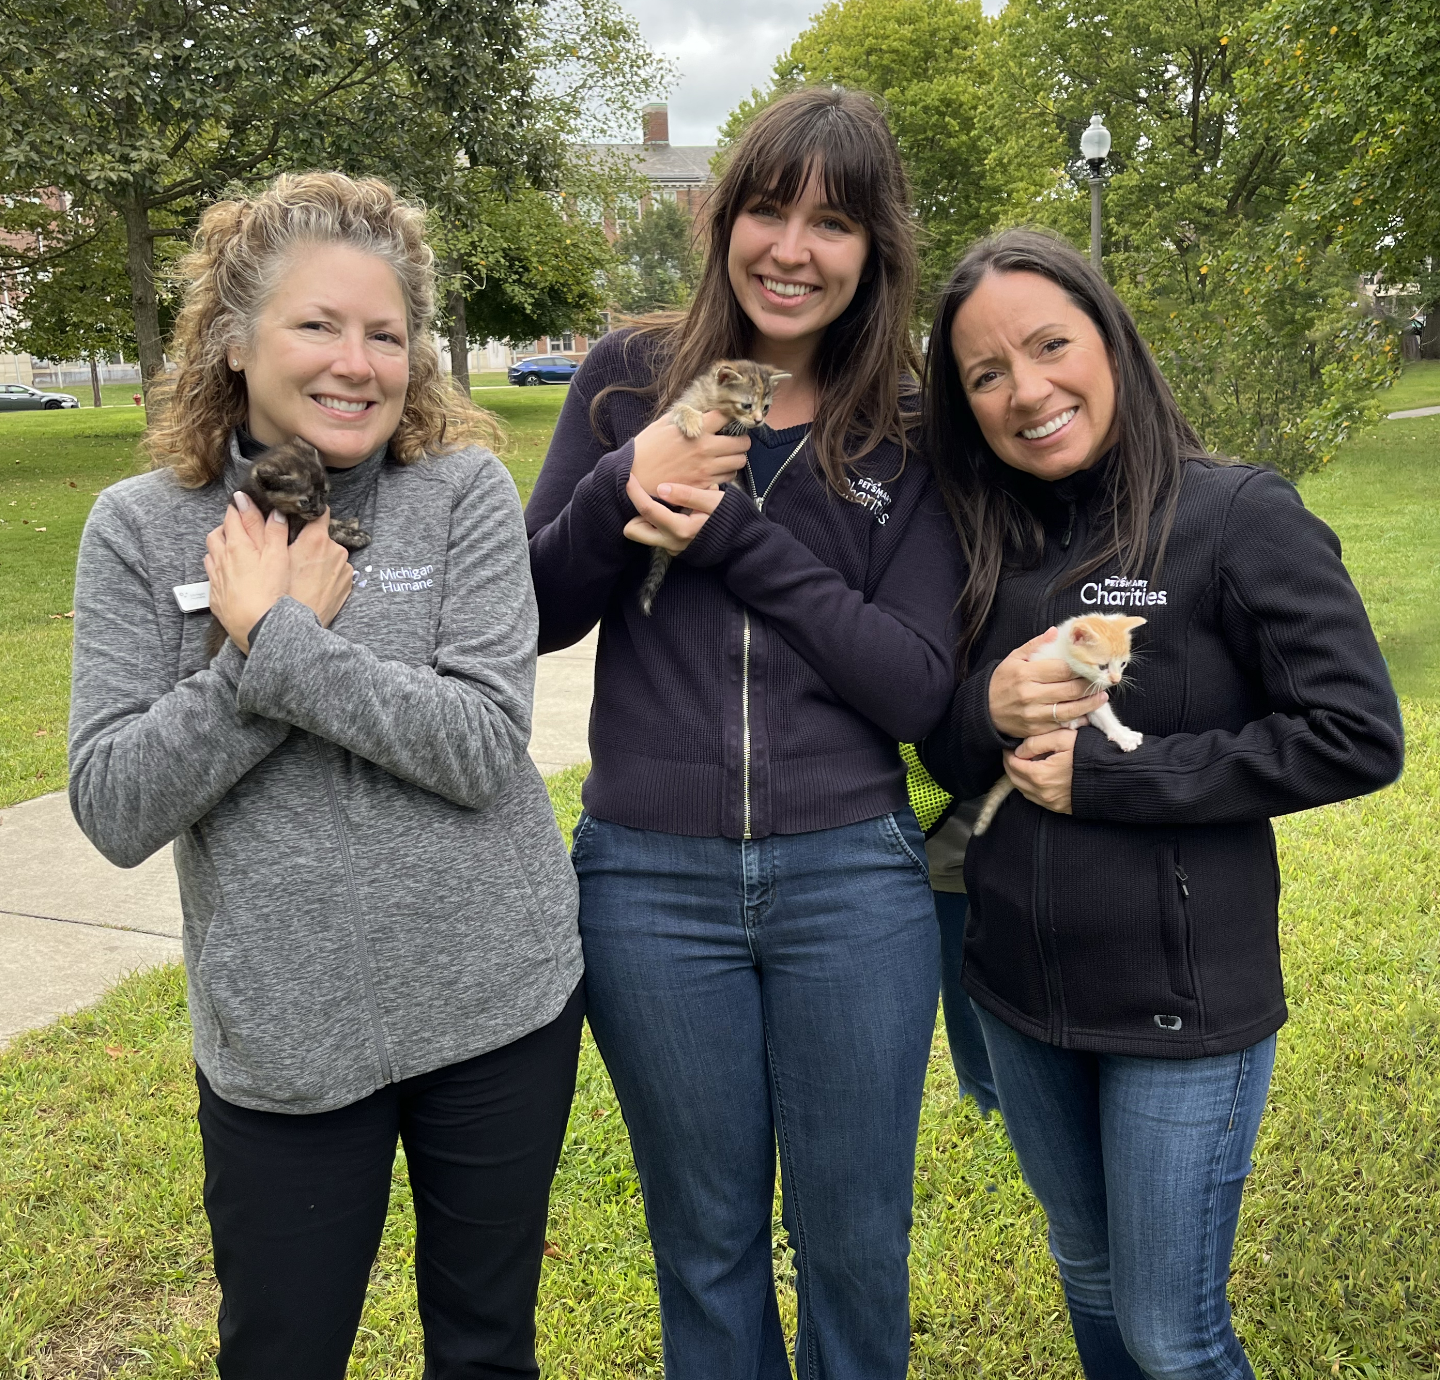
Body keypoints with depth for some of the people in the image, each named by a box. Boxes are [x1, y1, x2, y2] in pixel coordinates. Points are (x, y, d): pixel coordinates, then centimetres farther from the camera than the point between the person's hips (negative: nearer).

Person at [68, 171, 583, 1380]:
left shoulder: (464, 494, -6)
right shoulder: (142, 528, -4)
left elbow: (484, 747, -17)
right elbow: (115, 810, -11)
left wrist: (277, 638, -21)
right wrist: (288, 629, -17)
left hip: (496, 1003, 0)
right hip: (281, 1039, 1)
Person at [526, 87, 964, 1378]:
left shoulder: (907, 434, -1)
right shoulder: (632, 379, 0)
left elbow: (917, 689, -8)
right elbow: (534, 619, 2)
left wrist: (738, 538, -16)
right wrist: (619, 494, -18)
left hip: (851, 878, 0)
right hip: (653, 878, 1)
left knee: (856, 1246, 16)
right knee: (706, 1249, 18)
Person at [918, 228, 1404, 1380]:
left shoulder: (1239, 518, -14)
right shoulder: (984, 541, 2)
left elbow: (1358, 737, -18)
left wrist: (1105, 773, -19)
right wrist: (987, 712, -16)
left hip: (1184, 1002, -5)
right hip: (1018, 987, 5)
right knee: (1087, 1276, 24)